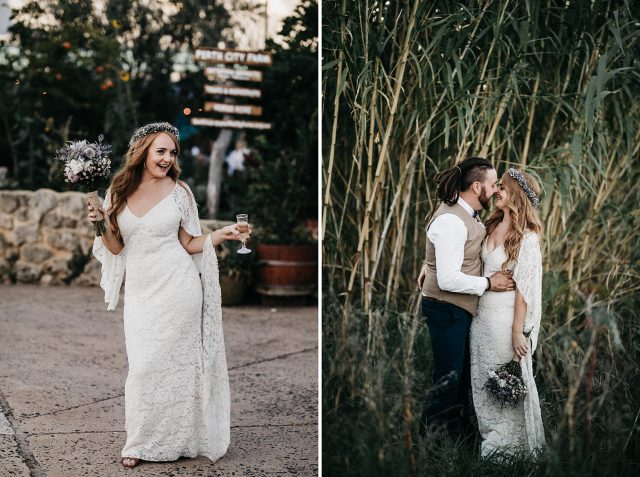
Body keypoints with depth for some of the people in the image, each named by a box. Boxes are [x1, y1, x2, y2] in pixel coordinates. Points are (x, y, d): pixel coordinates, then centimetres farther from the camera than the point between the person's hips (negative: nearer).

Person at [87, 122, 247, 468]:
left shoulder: (178, 191, 1)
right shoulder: (119, 191, 5)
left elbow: (189, 243, 6)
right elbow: (115, 246, 10)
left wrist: (220, 235, -9)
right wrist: (100, 225, -8)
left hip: (177, 287, -2)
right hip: (140, 290, 2)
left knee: (173, 362, -1)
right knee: (142, 366, 1)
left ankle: (175, 438, 13)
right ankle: (140, 442, 14)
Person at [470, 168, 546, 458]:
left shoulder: (527, 238, -14)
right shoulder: (491, 227, 6)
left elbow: (524, 288, -16)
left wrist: (518, 331, -17)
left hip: (506, 317, -7)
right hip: (481, 315, 7)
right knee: (482, 380, 15)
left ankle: (511, 444, 23)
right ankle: (491, 438, 30)